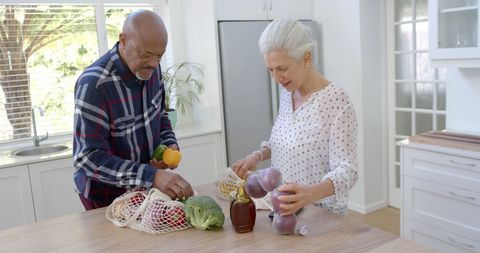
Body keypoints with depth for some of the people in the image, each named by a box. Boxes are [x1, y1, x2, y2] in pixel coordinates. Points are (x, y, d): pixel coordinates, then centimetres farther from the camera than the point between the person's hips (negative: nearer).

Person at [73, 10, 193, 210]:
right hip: (106, 196, -6)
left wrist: (170, 144, -11)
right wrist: (153, 176, -39)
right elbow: (89, 158, -29)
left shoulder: (151, 69, -9)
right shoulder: (93, 84, -28)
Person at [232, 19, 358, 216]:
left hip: (321, 214, -6)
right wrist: (259, 155, -4)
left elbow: (346, 170, -24)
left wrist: (311, 193, -42)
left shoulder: (336, 100, -21)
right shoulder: (287, 92, 0)